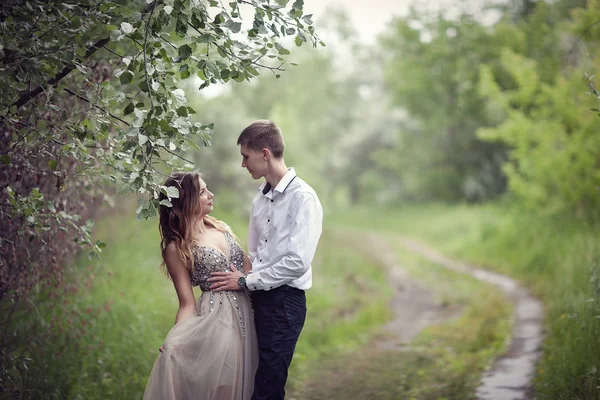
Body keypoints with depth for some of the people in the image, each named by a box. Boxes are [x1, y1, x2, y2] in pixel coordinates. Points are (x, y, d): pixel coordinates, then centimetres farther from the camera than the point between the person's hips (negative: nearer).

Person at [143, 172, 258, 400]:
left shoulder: (220, 227, 9)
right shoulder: (176, 249, -8)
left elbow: (248, 269, 12)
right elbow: (187, 304, -8)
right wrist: (175, 341, -22)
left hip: (244, 317, 6)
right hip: (215, 320, -6)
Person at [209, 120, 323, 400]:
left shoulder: (303, 198, -12)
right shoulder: (261, 198, 12)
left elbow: (297, 262, -19)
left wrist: (245, 281, -12)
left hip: (284, 300, -7)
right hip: (257, 297, 7)